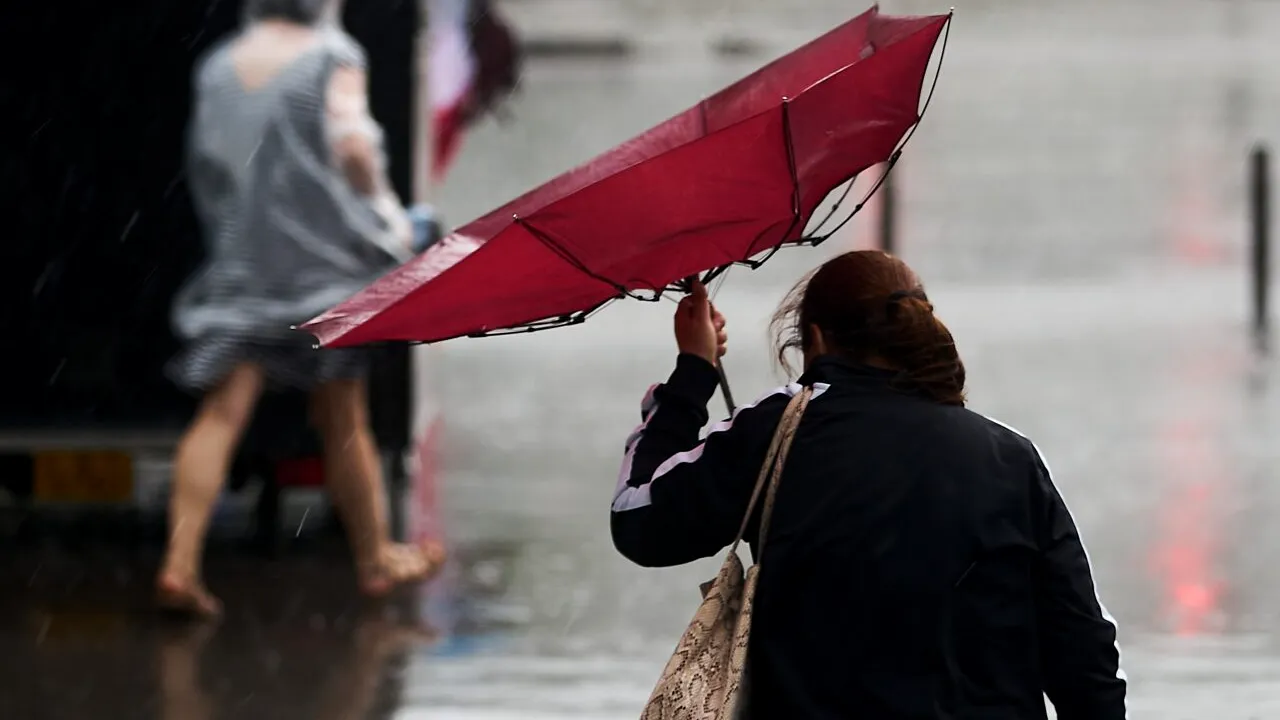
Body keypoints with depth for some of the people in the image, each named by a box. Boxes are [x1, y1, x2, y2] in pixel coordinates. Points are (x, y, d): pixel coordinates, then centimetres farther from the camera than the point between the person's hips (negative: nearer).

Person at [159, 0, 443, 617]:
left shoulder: (218, 66, 6)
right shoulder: (332, 59, -7)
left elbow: (205, 162, 10)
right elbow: (353, 148, -18)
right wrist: (384, 205, -1)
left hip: (239, 260, 3)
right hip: (320, 259, -3)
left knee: (223, 410, -3)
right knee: (343, 419, 10)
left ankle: (180, 562, -17)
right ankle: (375, 558, 25)